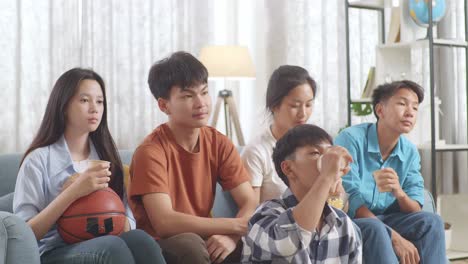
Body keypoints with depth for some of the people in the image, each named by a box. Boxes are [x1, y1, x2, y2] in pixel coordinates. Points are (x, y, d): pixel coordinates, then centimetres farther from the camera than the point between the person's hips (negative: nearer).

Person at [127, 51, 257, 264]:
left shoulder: (219, 143, 0)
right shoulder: (150, 151, -16)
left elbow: (250, 204, -5)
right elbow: (165, 223, -26)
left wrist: (232, 236, -27)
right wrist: (237, 225, -24)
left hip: (207, 241, 5)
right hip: (159, 247, -5)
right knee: (190, 244, -36)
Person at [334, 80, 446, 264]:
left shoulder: (410, 152, 1)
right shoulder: (351, 139, -16)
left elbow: (415, 210, -4)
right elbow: (349, 200, -22)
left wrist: (399, 192, -29)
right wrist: (395, 238, -28)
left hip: (383, 220, 5)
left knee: (430, 221, -17)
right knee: (374, 228, -35)